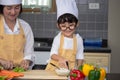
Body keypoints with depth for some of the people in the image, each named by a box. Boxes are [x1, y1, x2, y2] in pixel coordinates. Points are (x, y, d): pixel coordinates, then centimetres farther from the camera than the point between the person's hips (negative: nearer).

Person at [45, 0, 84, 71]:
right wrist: (60, 58, -26)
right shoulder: (58, 38, -5)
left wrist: (78, 67, -7)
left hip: (71, 69, 1)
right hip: (56, 68, -1)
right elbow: (53, 54, -7)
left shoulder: (78, 39, 1)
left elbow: (80, 56, 7)